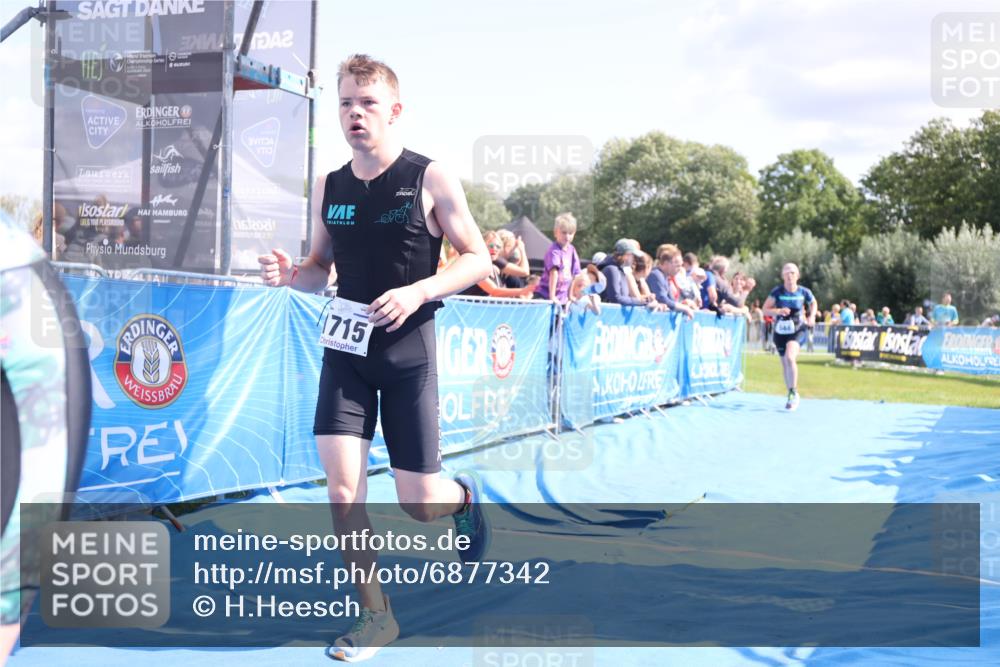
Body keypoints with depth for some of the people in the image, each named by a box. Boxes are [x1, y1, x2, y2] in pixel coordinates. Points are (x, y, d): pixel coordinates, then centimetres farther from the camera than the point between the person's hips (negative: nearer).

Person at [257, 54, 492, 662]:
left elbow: (478, 258, -5)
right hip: (347, 348, 4)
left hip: (409, 350, -3)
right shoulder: (329, 187, 5)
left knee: (419, 503, 1)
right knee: (342, 488, -6)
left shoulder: (431, 178, -8)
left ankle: (466, 496, 39)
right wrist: (291, 274, -9)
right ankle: (376, 617, 12)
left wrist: (418, 292, -20)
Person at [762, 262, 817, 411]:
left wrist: (812, 316, -3)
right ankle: (791, 395, 29)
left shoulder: (804, 292, -8)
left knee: (790, 357, -26)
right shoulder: (777, 291, -11)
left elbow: (813, 303, 13)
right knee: (785, 363, 10)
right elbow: (765, 309, -8)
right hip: (780, 331, 2)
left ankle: (794, 392, -12)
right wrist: (778, 311, -26)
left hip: (797, 330, -2)